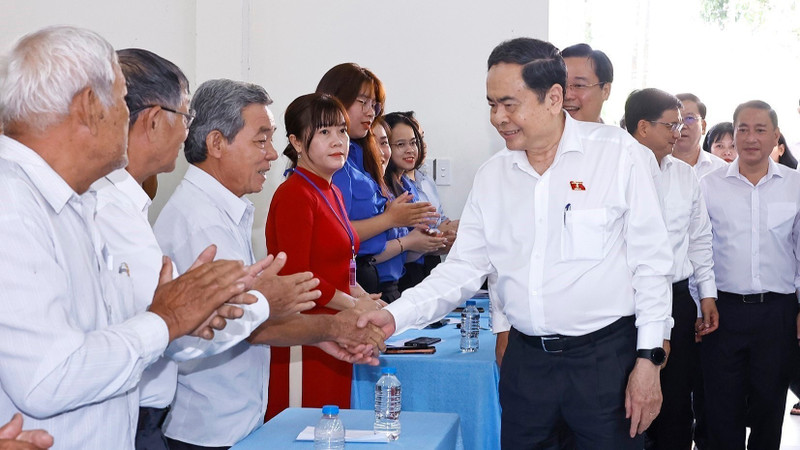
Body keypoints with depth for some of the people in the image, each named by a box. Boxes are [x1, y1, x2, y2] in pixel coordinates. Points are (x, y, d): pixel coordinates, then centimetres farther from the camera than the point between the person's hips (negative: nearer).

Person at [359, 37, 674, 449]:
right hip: (526, 359, 4)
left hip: (605, 355, -4)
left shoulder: (617, 153, -7)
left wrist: (648, 360, -8)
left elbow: (650, 261, -6)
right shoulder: (491, 175, 6)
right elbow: (462, 268, 7)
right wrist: (396, 316, -7)